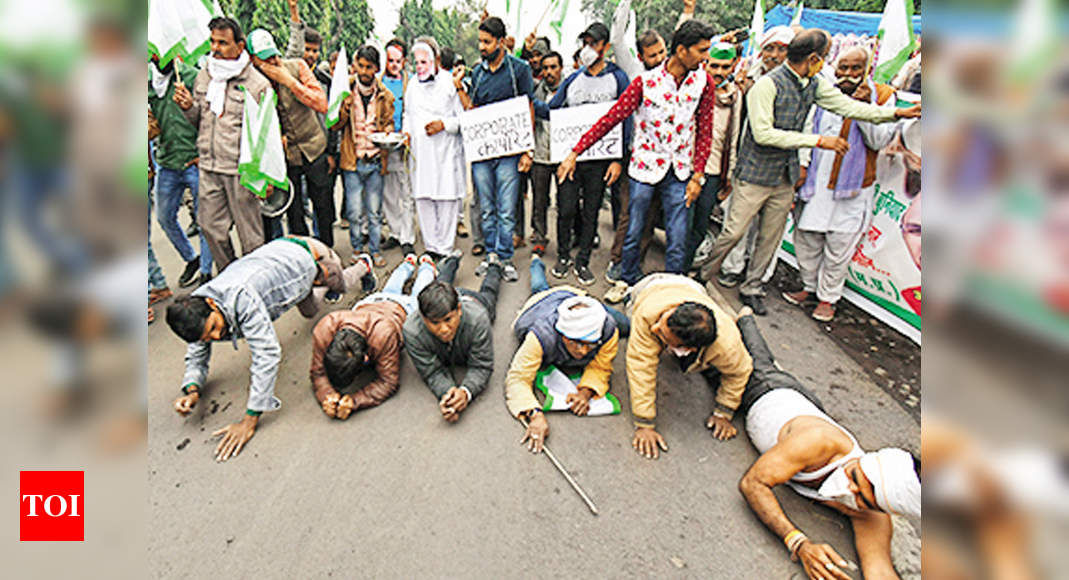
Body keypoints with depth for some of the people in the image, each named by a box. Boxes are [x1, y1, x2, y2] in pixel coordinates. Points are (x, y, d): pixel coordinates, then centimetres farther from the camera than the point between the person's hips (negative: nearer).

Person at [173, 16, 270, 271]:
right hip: (208, 167, 6)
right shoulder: (203, 76, 12)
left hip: (241, 170, -6)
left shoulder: (258, 84, -7)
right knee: (210, 226, 13)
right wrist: (188, 107, -2)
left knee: (250, 233, 2)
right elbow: (199, 121, 21)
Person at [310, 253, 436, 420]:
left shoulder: (384, 336, -59)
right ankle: (408, 263, 69)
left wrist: (354, 401, -64)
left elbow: (389, 381, -50)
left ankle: (426, 265, 65)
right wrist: (328, 396, -58)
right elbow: (317, 372, -36)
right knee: (390, 290, 42)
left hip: (402, 309, -3)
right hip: (365, 304, 3)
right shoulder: (323, 331, -48)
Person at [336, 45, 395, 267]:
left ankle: (375, 250, 20)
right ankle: (357, 248, 20)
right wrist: (345, 108, -18)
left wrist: (387, 133, -10)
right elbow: (336, 124, 2)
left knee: (375, 211, 7)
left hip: (375, 160, 1)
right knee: (354, 211, 2)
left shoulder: (384, 94, 4)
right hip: (352, 159, -1)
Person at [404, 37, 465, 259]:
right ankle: (431, 247, 18)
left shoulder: (450, 83, -2)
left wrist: (444, 124, -16)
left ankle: (445, 249, 7)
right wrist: (406, 131, 10)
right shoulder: (413, 85, 15)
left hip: (446, 151, -5)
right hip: (420, 152, 5)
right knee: (422, 199, 5)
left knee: (447, 199, -3)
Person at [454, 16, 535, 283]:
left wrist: (527, 150, -7)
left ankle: (505, 257, 7)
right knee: (486, 208, 9)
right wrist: (459, 88, -1)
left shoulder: (519, 69, 1)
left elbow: (528, 111, 0)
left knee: (507, 210, -2)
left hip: (508, 151, -4)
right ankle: (491, 253, 20)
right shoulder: (478, 72, 13)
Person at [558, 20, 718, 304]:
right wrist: (575, 153, -14)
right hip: (644, 166, -2)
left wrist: (698, 175, -1)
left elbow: (705, 132, 6)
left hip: (679, 171, 2)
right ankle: (629, 283, 28)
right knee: (633, 232, 7)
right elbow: (611, 118, -9)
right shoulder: (646, 81, -7)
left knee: (677, 240, 2)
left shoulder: (704, 82, 1)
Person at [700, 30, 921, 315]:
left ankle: (751, 288, 23)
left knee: (771, 237, 11)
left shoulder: (815, 85, 7)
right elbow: (763, 133, -22)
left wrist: (898, 112, 7)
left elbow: (848, 106, 13)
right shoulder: (768, 85, -16)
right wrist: (818, 141, -19)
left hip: (785, 177, 7)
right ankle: (702, 276, 15)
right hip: (756, 174, -7)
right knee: (734, 232, -4)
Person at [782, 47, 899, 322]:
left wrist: (865, 107, -18)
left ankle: (828, 297, 20)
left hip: (852, 188, -2)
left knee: (839, 246, 4)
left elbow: (879, 140, -8)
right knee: (806, 238, 9)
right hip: (817, 183, 2)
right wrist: (801, 165, -1)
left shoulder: (882, 96, 0)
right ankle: (809, 285, 29)